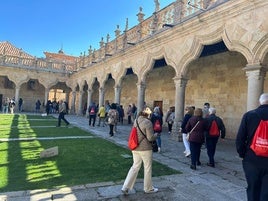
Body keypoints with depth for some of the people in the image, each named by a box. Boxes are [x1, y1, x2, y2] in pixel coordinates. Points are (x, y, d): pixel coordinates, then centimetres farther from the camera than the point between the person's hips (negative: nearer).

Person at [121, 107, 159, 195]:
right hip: (145, 149, -6)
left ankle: (125, 187, 14)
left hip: (135, 148, 7)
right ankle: (148, 188, 28)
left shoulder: (136, 121, 4)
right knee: (148, 168, 12)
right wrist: (156, 134, 2)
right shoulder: (148, 123, -18)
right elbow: (150, 138, -16)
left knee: (135, 167, 16)